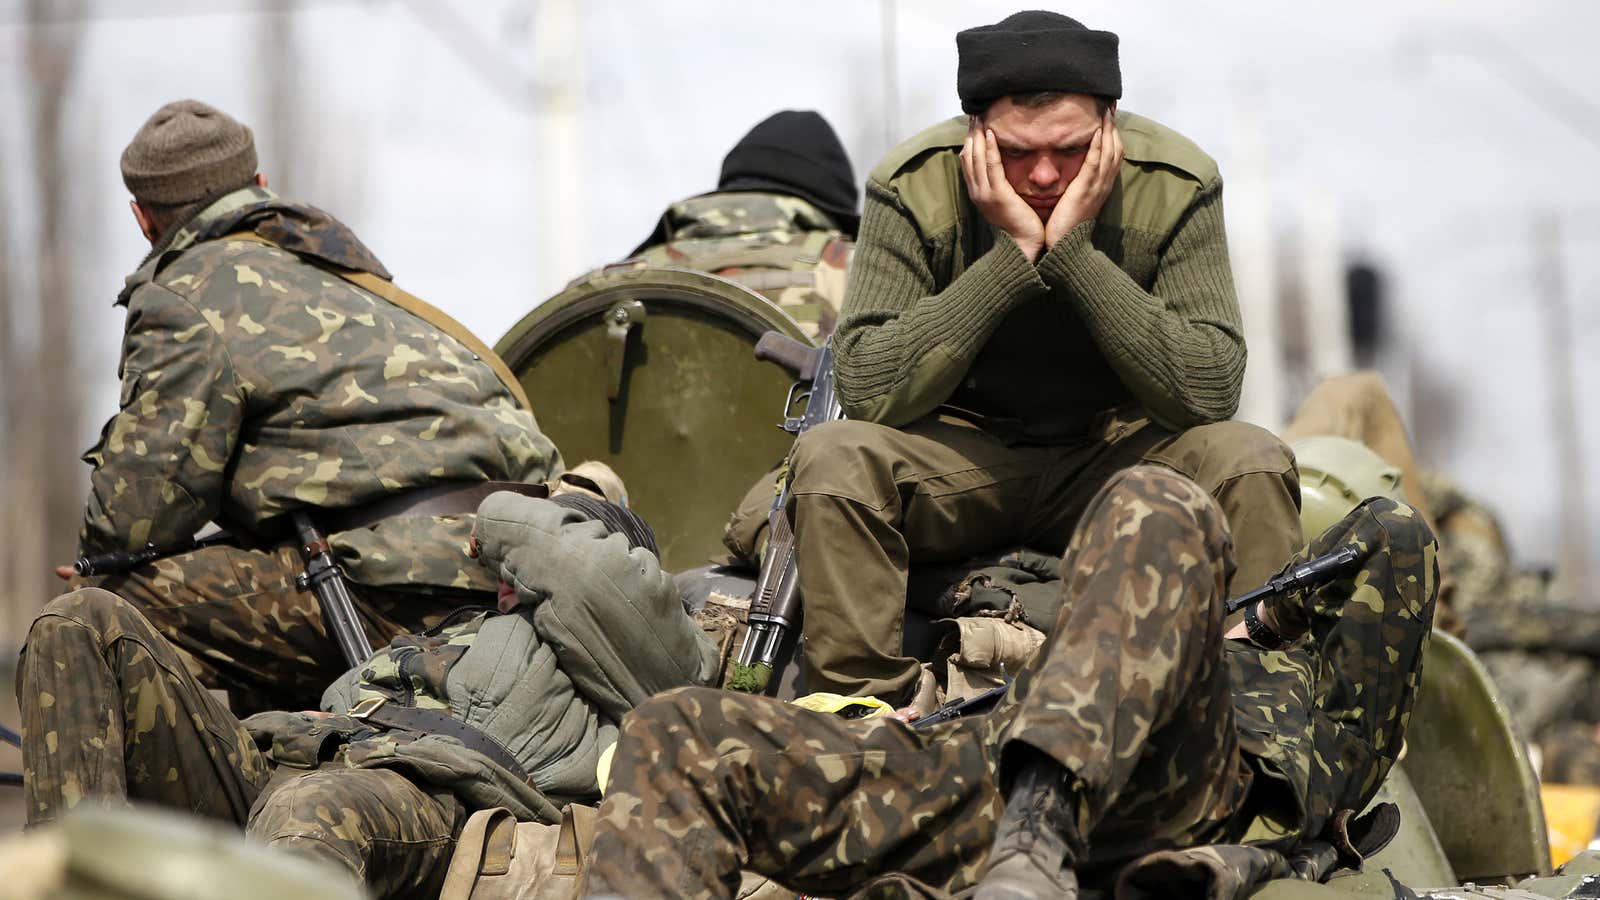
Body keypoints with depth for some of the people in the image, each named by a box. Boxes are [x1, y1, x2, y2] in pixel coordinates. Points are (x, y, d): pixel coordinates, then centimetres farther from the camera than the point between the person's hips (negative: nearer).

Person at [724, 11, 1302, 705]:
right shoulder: (913, 186, -17)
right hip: (961, 455, 0)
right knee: (831, 458, -28)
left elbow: (1210, 393, -24)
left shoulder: (1177, 186, -16)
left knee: (1251, 463, -26)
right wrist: (1013, 253, -30)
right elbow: (866, 390, -26)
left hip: (1112, 455, 1)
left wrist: (1073, 250, -30)